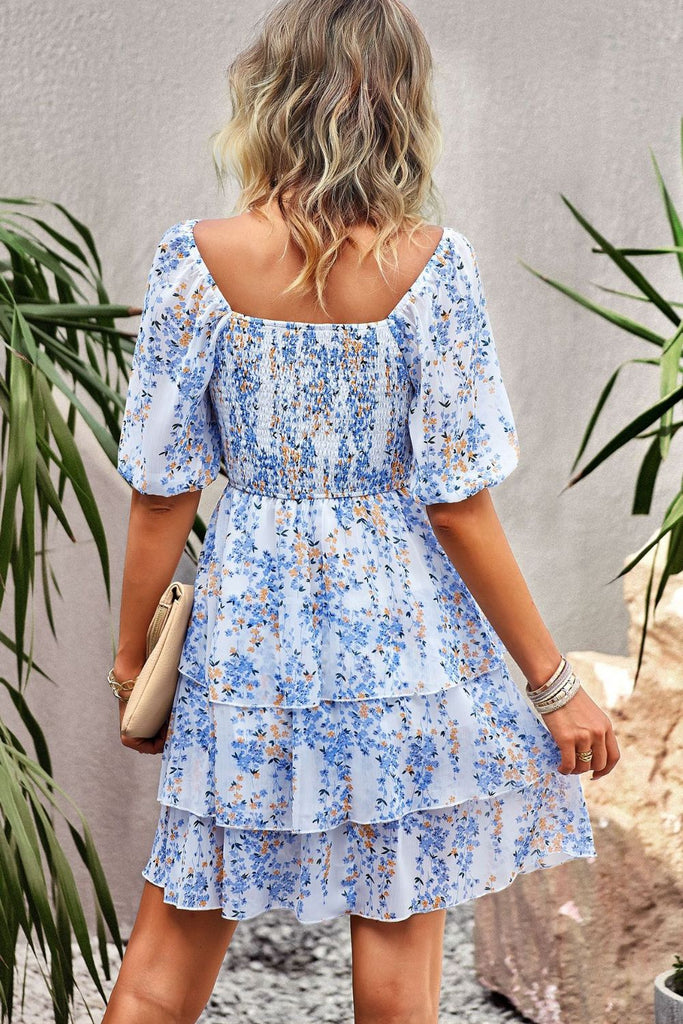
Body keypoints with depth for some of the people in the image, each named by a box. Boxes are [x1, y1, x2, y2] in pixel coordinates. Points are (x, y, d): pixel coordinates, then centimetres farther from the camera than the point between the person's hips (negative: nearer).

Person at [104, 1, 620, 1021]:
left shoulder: (198, 258, -9)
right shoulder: (428, 263, -12)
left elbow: (161, 492, -5)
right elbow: (457, 504, -12)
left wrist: (132, 655, 9)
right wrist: (553, 680, -2)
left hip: (248, 625, 1)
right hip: (400, 630, -1)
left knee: (176, 935, 16)